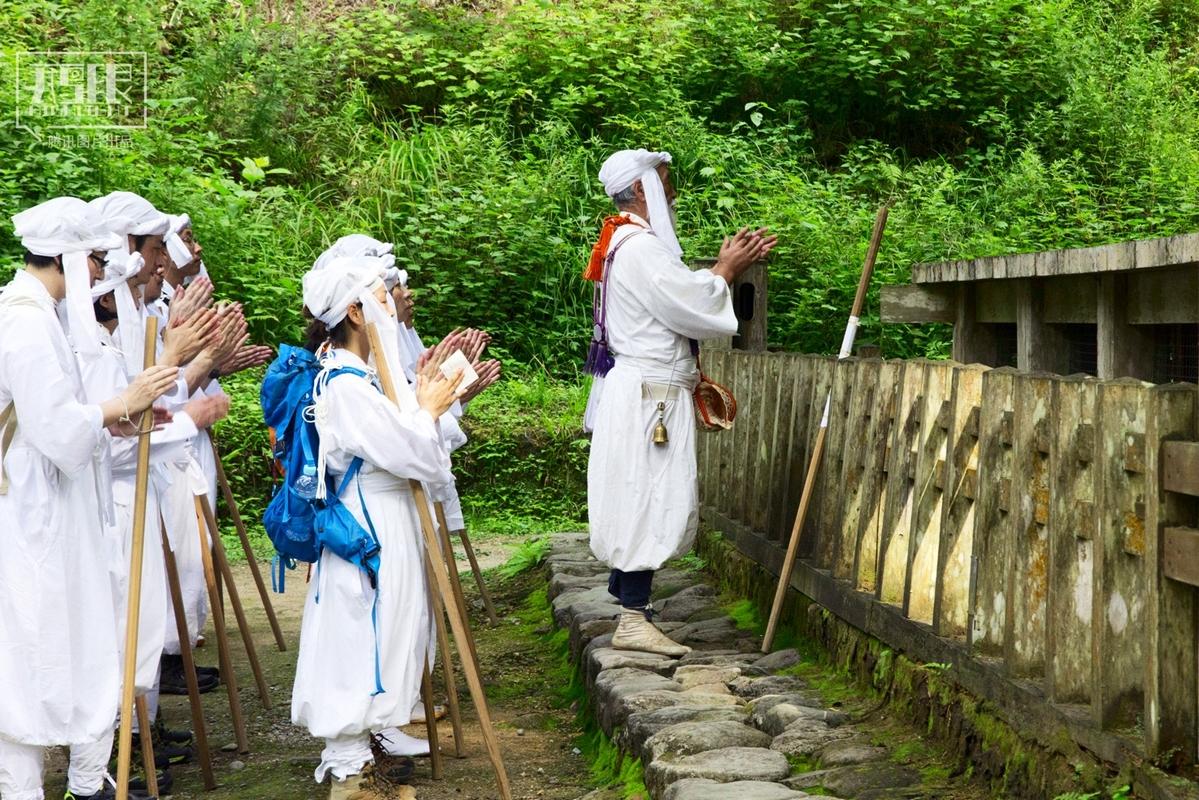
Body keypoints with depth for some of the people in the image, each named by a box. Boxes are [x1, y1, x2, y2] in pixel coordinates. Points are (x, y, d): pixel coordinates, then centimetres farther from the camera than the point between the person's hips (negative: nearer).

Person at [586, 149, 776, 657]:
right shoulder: (640, 247, -17)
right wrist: (726, 269, -1)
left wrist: (729, 265, 11)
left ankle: (624, 593, 23)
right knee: (651, 498, -9)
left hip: (641, 390, 11)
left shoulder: (629, 243, 17)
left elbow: (680, 298, 18)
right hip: (650, 394, -11)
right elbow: (694, 308, -18)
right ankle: (634, 621, -7)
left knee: (638, 498, 15)